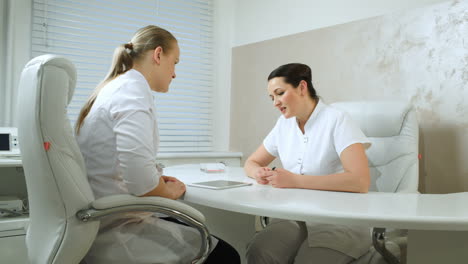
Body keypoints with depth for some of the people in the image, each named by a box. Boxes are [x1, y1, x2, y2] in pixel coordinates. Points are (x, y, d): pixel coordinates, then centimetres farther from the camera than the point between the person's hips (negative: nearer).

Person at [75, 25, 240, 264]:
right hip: (116, 229, -10)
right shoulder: (133, 90, -17)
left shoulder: (113, 88, 13)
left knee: (196, 231, 23)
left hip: (99, 222, 10)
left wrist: (158, 180, 7)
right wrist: (170, 191, -9)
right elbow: (139, 180, -29)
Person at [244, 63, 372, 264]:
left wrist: (295, 180, -25)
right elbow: (251, 163, 17)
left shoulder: (336, 121, -12)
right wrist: (259, 173, -8)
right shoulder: (284, 124, 7)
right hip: (296, 217, 4)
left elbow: (361, 181, -24)